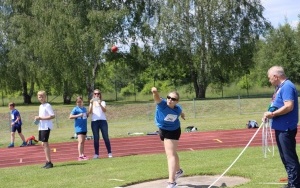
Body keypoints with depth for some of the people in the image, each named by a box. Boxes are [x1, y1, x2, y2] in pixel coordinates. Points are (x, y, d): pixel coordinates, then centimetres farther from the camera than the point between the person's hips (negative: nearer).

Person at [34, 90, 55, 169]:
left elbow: (52, 116, -19)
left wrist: (41, 118, -20)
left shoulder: (47, 105, -11)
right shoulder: (40, 106, 16)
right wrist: (37, 118, 5)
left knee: (44, 143, -11)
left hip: (46, 127, -9)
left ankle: (49, 162, -9)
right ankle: (47, 161, 15)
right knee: (44, 144, 10)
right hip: (41, 127, 9)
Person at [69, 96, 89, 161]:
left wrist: (87, 114, 4)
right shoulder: (75, 109, -6)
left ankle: (83, 155, 19)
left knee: (83, 142, 12)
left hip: (84, 127, 7)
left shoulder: (84, 108, 13)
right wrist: (78, 115, -20)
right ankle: (80, 156, -14)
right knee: (80, 141, -12)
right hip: (79, 127, -7)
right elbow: (70, 116, -11)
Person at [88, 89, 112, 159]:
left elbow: (104, 110, -9)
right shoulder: (92, 103, 12)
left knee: (106, 137, -3)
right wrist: (91, 104, -16)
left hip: (103, 121, -1)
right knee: (96, 138, -1)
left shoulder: (103, 102, 10)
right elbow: (90, 112, -3)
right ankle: (96, 154, 3)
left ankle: (109, 153, 0)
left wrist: (100, 104, -24)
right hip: (94, 122, 1)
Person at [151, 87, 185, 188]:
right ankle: (178, 170, 49)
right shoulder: (162, 104, -27)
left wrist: (182, 115, 30)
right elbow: (157, 98, -51)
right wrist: (155, 92, -74)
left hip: (172, 131, -3)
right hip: (162, 130, 3)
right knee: (171, 153, 24)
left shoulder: (177, 108, -21)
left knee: (170, 154, -14)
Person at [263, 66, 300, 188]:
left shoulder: (287, 87, -17)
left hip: (286, 129, -11)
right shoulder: (280, 87, 14)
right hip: (281, 128, 11)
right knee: (285, 157, 15)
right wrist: (270, 114, 5)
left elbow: (289, 106, -26)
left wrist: (273, 114, -19)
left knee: (290, 157, -6)